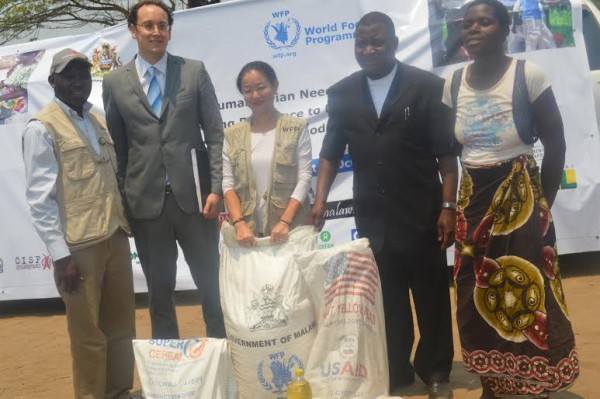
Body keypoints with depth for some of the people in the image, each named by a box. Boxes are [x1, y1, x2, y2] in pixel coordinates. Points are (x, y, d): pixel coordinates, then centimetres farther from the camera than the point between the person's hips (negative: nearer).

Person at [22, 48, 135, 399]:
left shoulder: (98, 120, 13)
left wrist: (123, 224, 12)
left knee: (122, 325, 15)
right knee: (89, 334, 5)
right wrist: (61, 255, -15)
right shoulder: (42, 128, -7)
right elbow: (40, 198, -11)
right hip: (79, 245, -7)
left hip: (115, 238, 7)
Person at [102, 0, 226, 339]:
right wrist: (120, 201, 3)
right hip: (146, 202, 1)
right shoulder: (115, 82, 6)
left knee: (212, 283, 8)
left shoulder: (194, 71, 3)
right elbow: (116, 147, 8)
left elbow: (216, 134, 1)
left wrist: (216, 189, -7)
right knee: (160, 289, 12)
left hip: (193, 196, -1)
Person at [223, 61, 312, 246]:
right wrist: (240, 224, -13)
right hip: (247, 231, 1)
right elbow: (227, 183, 2)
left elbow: (304, 178, -4)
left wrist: (285, 222, -15)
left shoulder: (297, 128, 3)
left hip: (290, 230, -1)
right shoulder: (232, 135, 8)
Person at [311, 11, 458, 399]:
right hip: (373, 216, 2)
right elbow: (331, 151, 9)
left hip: (422, 213, -2)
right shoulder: (341, 93, 4)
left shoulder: (428, 86, -5)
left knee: (431, 296, 10)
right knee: (387, 299, 12)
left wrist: (448, 207, -10)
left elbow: (447, 152, -6)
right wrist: (320, 199, -2)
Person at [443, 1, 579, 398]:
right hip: (472, 201, 4)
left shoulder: (528, 74, -9)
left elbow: (556, 144, -5)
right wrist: (453, 205, 3)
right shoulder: (453, 85, 4)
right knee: (480, 297, 9)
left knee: (527, 295, 1)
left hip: (520, 199, -4)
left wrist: (543, 202, -3)